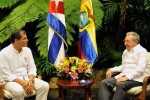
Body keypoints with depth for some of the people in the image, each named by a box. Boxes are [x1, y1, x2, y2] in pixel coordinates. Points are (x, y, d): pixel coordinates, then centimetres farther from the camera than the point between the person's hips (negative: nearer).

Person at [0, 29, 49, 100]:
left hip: (26, 78, 6)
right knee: (19, 90, -38)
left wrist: (30, 81, -16)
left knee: (44, 86, -16)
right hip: (10, 81, -5)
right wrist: (23, 83, -25)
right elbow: (6, 75, -17)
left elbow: (32, 68, 4)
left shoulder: (27, 50, 3)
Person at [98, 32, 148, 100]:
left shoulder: (141, 51, -3)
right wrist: (112, 70, 12)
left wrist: (127, 77, -24)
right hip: (123, 76, 8)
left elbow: (140, 69, -15)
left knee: (120, 85, -37)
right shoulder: (125, 51, 22)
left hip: (136, 78, -7)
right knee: (104, 82, -16)